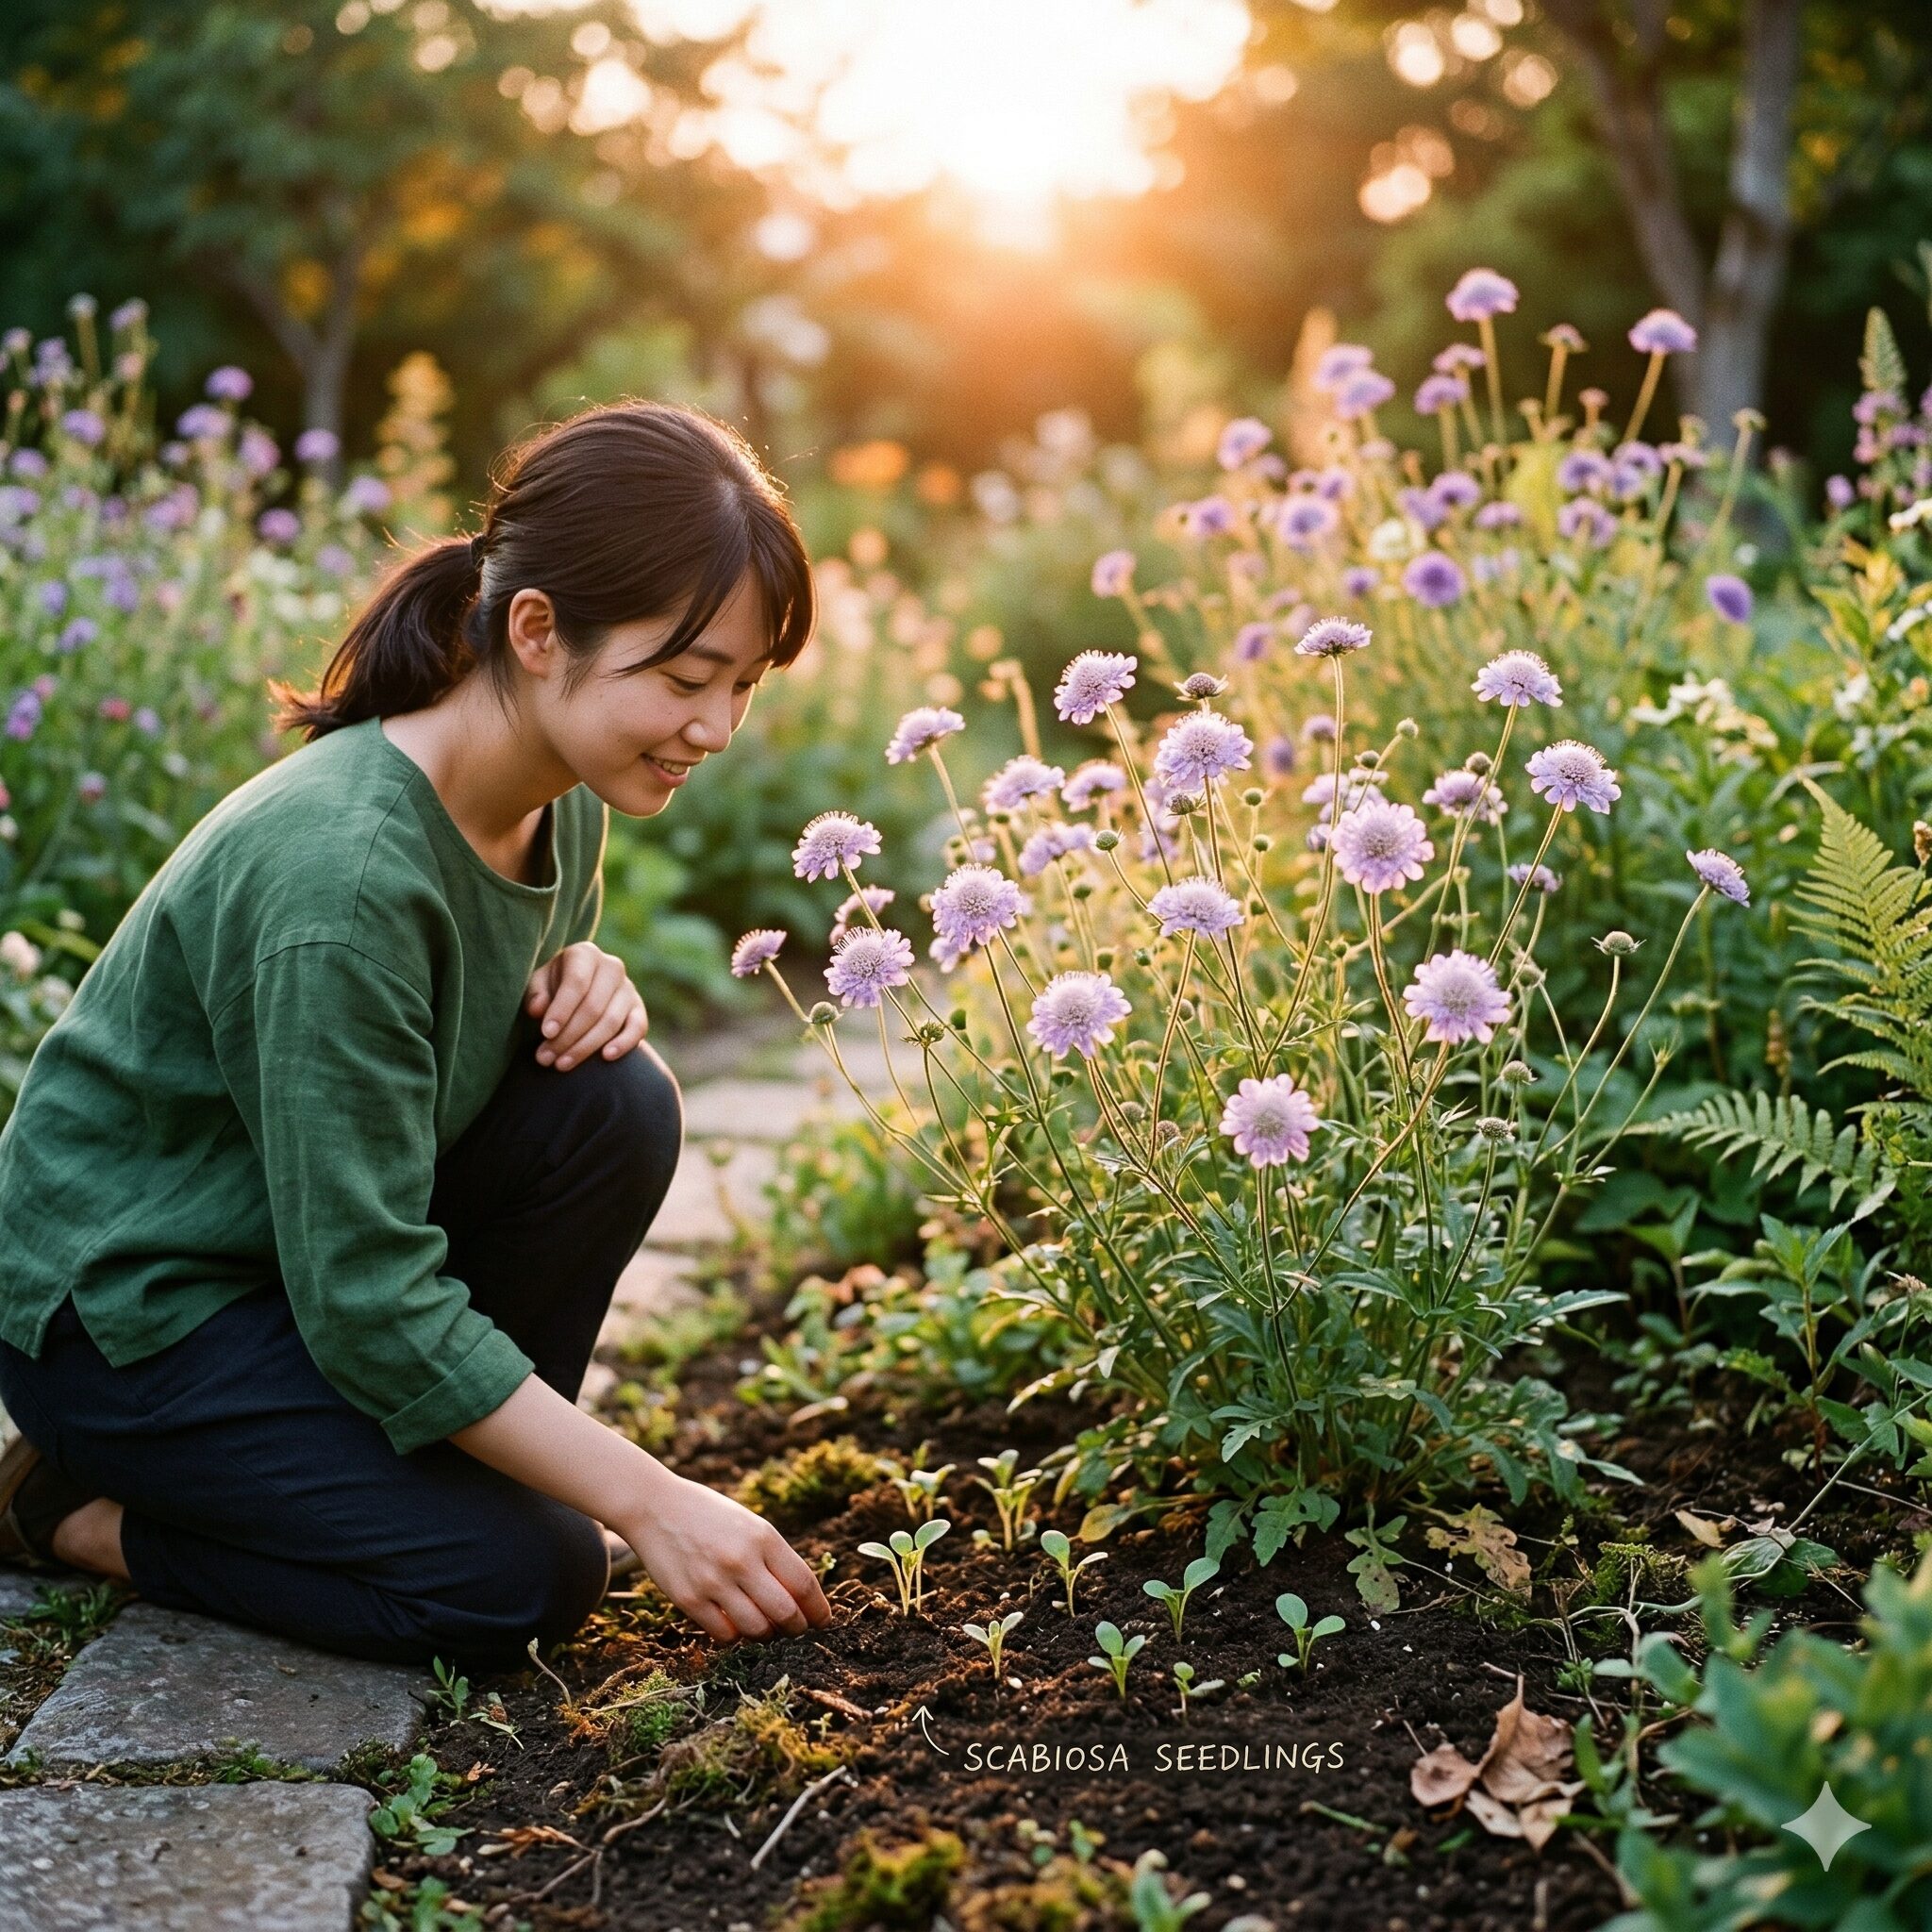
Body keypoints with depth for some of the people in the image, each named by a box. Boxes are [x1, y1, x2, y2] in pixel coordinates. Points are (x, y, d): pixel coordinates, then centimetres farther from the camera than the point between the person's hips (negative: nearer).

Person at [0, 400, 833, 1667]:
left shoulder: (562, 798, -8)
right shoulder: (341, 874, -33)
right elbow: (368, 1297, -29)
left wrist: (581, 988, -14)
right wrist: (649, 1501, -27)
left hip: (338, 1232, 7)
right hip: (127, 1302, -7)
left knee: (613, 1103, -17)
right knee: (527, 1579, -17)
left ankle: (443, 1459, 2)